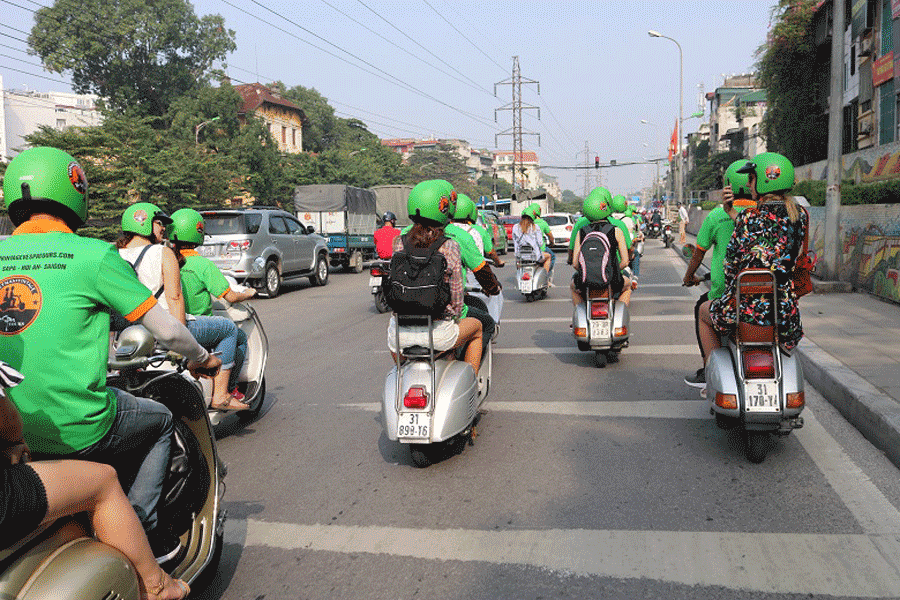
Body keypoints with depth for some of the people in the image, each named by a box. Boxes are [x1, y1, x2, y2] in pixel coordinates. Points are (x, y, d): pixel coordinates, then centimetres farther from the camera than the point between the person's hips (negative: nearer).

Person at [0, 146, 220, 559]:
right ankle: (140, 529, 15)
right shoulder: (94, 255, -11)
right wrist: (200, 358, 13)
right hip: (78, 430, -6)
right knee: (160, 421, 22)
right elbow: (166, 330, -8)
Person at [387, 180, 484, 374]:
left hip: (402, 335, 3)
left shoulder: (398, 243, -2)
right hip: (437, 333, -3)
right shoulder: (450, 248, -11)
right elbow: (457, 299, -5)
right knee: (476, 326, 29)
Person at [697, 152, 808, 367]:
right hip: (784, 307, 4)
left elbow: (731, 263, -6)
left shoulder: (748, 218, -12)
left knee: (705, 311, 28)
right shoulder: (801, 216, 1)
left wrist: (731, 292, 13)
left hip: (748, 305, -4)